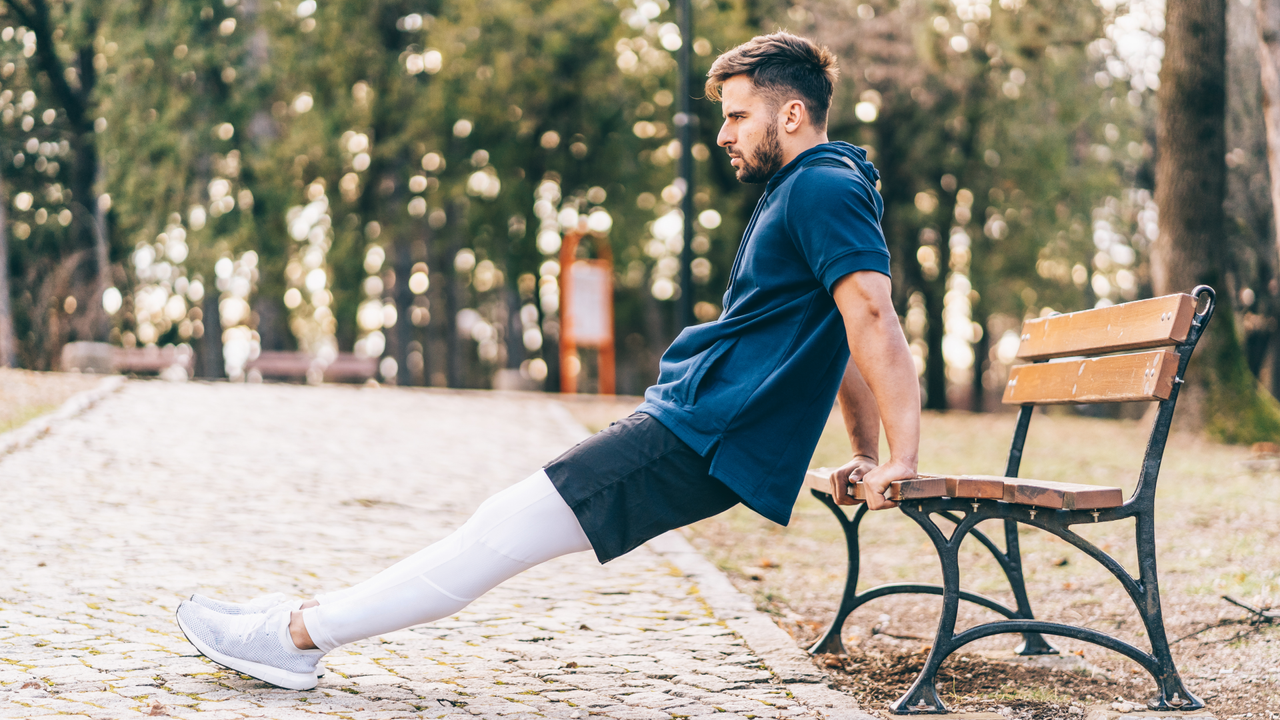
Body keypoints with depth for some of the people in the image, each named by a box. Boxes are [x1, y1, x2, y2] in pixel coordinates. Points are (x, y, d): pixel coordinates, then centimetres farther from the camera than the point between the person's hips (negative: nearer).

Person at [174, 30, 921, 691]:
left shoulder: (823, 189, -14)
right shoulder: (808, 192, 19)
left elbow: (872, 319, -22)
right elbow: (840, 336, 22)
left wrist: (900, 462, -23)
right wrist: (867, 455, 22)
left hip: (706, 438, -10)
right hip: (687, 421, 10)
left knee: (503, 532, -7)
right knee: (506, 523, 9)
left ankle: (297, 635, -1)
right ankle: (309, 619, 13)